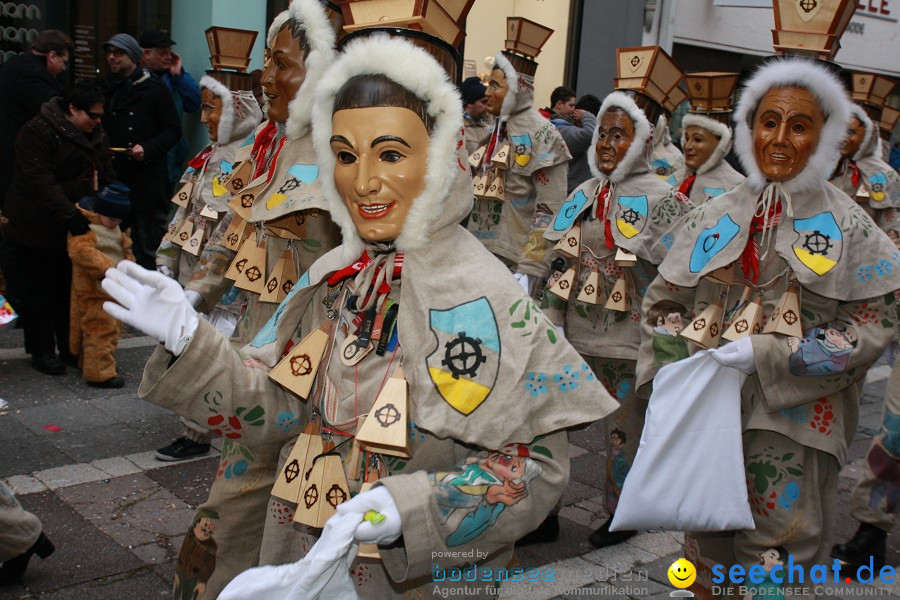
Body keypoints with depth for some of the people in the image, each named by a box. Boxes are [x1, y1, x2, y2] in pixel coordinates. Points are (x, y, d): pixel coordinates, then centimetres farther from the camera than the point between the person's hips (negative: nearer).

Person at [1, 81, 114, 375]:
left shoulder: (98, 137, 8)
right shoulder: (38, 131, -16)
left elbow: (106, 179, 14)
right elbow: (39, 180, -25)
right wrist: (68, 214, -33)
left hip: (75, 230, 7)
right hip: (35, 232, -7)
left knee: (72, 290, 13)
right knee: (38, 292, 4)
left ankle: (71, 347, 24)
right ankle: (41, 351, 15)